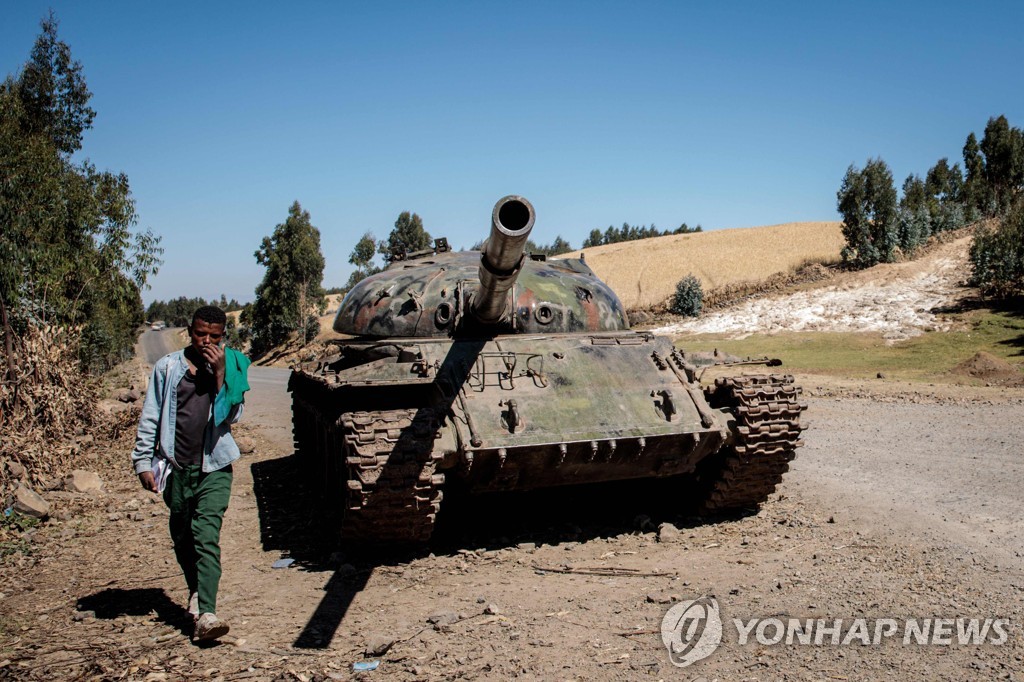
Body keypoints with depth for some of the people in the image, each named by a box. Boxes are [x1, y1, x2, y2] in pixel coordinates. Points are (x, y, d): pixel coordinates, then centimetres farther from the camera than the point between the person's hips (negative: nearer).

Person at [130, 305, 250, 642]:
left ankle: (205, 614, -19)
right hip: (176, 467, 2)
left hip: (214, 467, -2)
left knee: (207, 538, -14)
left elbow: (232, 415, -8)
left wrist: (220, 374, -15)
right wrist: (143, 461, 2)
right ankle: (196, 592, 38)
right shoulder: (167, 367, 2)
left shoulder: (230, 368, 2)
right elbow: (150, 417, 6)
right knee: (182, 538, 14)